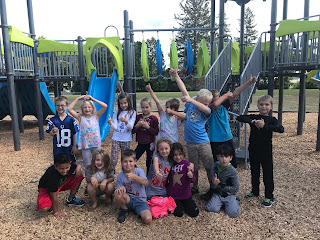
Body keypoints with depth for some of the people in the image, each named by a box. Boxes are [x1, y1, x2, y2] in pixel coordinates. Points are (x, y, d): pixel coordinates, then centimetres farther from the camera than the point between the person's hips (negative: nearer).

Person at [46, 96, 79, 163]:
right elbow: (50, 134, -7)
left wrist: (74, 146, -2)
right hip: (57, 149, 1)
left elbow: (74, 134, -3)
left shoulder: (71, 119, -8)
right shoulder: (52, 120, -5)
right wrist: (53, 131, -31)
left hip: (69, 148, -1)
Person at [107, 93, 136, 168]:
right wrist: (111, 123, -25)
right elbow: (115, 127, -3)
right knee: (113, 160, -2)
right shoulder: (116, 113, 4)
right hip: (116, 139, 1)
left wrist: (126, 121, -31)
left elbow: (130, 127, -11)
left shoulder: (132, 113, -1)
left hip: (126, 140, -1)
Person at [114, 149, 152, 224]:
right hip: (128, 200, 2)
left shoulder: (139, 171, -10)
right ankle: (124, 209, 0)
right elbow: (119, 188, -1)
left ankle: (140, 212, 9)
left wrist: (134, 176, -43)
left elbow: (146, 183, -26)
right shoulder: (120, 175, -4)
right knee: (118, 194, -33)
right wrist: (121, 188, -26)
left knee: (148, 219, -27)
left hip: (140, 200, -2)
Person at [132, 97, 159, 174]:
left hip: (150, 144, -3)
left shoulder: (154, 118, -6)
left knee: (149, 163, 10)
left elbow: (156, 132, -11)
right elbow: (133, 131, 3)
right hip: (140, 144, 3)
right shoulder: (138, 117, 3)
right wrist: (137, 125, -15)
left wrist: (148, 127, -21)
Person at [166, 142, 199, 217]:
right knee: (179, 213, -12)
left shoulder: (186, 164, -9)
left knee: (194, 213, -3)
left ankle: (183, 204, 23)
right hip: (173, 195, 0)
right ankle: (178, 205, 19)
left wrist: (190, 175, -35)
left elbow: (193, 180, -15)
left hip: (185, 195, 0)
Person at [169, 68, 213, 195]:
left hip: (203, 142, -2)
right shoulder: (190, 104, 3)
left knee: (209, 167, 4)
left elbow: (206, 109, -30)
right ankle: (194, 188, 29)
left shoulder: (206, 111, -5)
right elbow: (184, 90, 5)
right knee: (194, 167, 13)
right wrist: (176, 76, 7)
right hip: (191, 143, 3)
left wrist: (191, 100, -37)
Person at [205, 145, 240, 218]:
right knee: (211, 209, -22)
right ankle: (221, 203, 10)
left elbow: (236, 188, -8)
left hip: (229, 194, -2)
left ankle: (235, 201, 11)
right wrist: (214, 184, -31)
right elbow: (213, 186, -7)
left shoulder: (232, 171, -15)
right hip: (217, 193, 2)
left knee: (233, 213, -22)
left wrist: (221, 186, -13)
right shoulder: (214, 166, -9)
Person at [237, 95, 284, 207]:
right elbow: (239, 118, -14)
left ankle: (269, 197, 21)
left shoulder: (272, 120, -5)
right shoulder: (254, 117, 0)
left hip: (266, 151, -2)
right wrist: (253, 122, -25)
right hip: (253, 150, 3)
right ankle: (255, 192, 37)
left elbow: (281, 129, -22)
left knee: (267, 174, 6)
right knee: (254, 173, 18)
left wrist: (264, 126, -28)